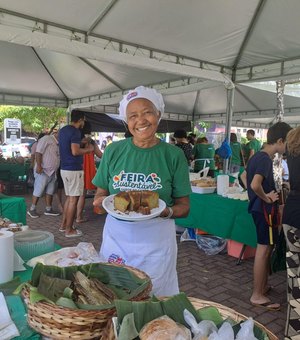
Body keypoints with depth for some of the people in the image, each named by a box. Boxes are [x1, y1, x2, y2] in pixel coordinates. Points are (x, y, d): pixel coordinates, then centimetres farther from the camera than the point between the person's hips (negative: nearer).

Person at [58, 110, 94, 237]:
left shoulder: (63, 130, 14)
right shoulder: (75, 132, -14)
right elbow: (75, 151, -24)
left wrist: (81, 143, 26)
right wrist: (88, 149, -8)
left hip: (64, 168, 9)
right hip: (74, 170, -9)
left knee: (69, 197, 17)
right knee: (73, 199, -2)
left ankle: (63, 225, 24)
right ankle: (69, 230, 4)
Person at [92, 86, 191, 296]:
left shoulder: (173, 155, -5)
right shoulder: (114, 151, -1)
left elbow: (184, 207, -1)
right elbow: (99, 196, 7)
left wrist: (165, 211, -21)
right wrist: (105, 202, -15)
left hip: (156, 241, -1)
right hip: (116, 237, 2)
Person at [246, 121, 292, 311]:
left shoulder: (258, 156, 11)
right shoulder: (266, 159, -19)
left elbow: (247, 177, 22)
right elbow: (255, 185, -32)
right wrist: (267, 198, -15)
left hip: (260, 208, 10)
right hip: (265, 209, -10)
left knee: (267, 247, 19)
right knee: (264, 249, -4)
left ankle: (264, 286, 32)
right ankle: (257, 295, 6)